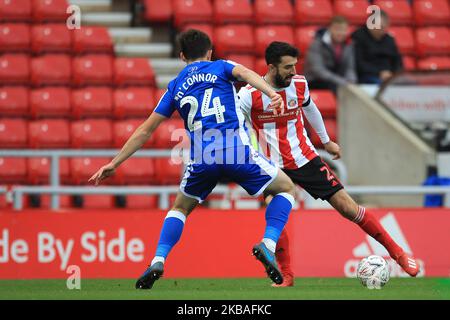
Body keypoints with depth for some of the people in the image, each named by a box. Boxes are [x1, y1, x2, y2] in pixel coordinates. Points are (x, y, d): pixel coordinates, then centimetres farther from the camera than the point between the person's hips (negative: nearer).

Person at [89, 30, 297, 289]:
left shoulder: (175, 86, 24)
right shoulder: (221, 67, 18)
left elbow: (145, 131, 22)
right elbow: (246, 73, -7)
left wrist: (115, 164, 27)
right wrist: (272, 93, -25)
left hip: (201, 157, 2)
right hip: (237, 149, -2)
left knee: (180, 208, 27)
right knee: (287, 189, 18)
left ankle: (158, 261, 5)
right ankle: (268, 245, -4)